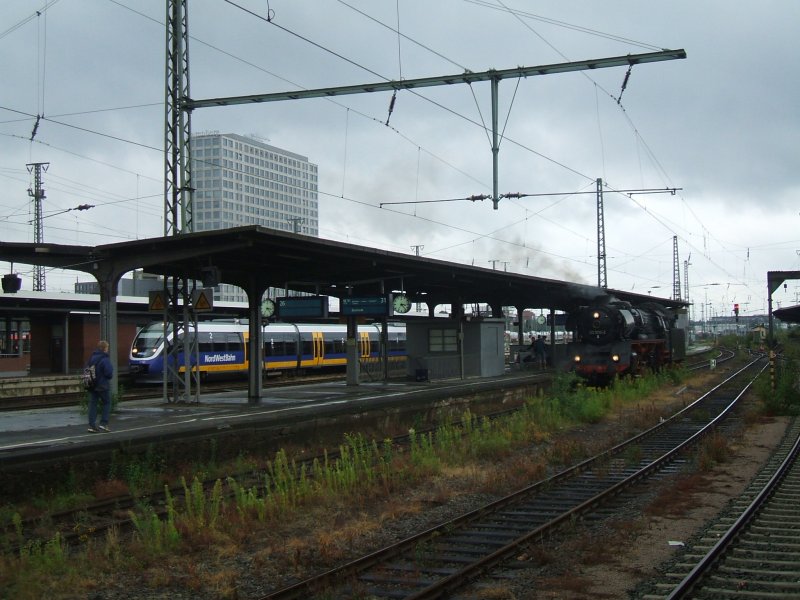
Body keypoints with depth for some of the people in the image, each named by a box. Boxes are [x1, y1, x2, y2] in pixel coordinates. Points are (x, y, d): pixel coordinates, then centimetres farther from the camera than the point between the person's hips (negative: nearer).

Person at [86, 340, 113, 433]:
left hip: (92, 386, 6)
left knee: (93, 404, 7)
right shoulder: (105, 359, -16)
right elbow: (109, 373, -20)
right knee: (107, 403, 8)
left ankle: (92, 425, 3)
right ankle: (104, 423, 1)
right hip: (103, 385, -6)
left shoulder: (92, 358, 7)